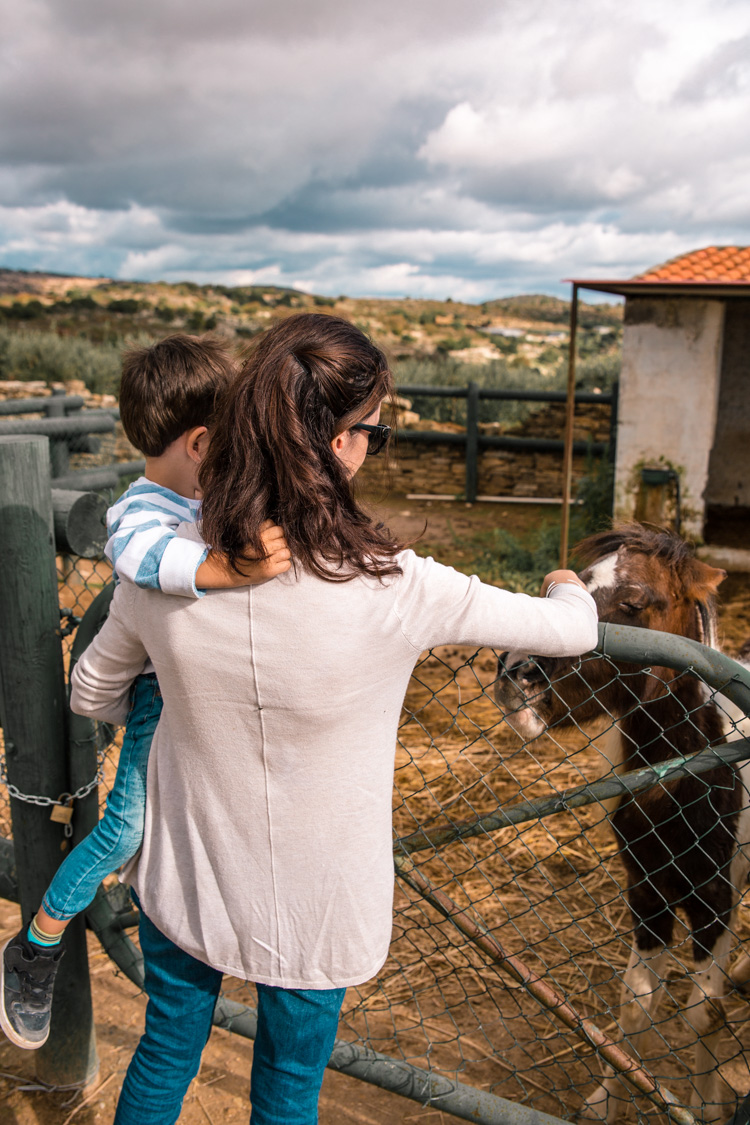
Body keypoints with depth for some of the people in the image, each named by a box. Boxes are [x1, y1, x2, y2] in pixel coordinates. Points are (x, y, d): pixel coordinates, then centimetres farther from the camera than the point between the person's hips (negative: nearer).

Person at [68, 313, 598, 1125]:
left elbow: (93, 696, 0)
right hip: (311, 906, -3)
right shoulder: (394, 591, -29)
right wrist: (567, 588, 11)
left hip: (183, 878, 3)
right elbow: (574, 632, -14)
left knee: (165, 1054, 29)